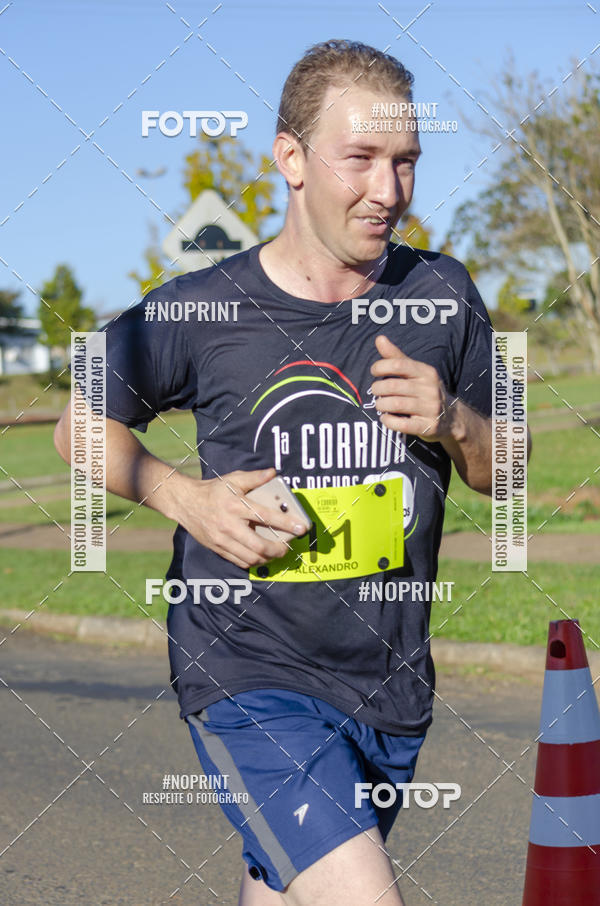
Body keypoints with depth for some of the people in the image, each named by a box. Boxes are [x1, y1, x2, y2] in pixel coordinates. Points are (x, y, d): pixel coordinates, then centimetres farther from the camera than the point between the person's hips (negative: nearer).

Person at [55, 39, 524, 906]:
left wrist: (454, 422, -10)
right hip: (248, 676, -4)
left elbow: (501, 474, 12)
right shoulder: (199, 311, -8)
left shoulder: (443, 296, 2)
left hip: (390, 684, 4)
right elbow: (83, 428, 7)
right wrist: (187, 499, -10)